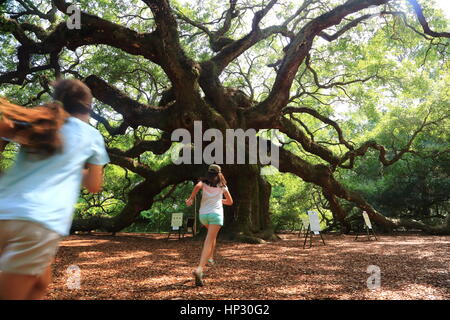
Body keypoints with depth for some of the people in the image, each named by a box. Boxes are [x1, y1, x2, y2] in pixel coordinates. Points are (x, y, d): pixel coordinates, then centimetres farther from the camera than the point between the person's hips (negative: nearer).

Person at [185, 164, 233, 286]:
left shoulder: (204, 183, 10)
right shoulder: (222, 186, 12)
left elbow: (197, 186, -15)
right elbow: (230, 202, 20)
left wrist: (191, 198, -5)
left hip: (203, 214, 3)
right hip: (216, 213, -3)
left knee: (212, 234, 34)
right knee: (209, 241, -13)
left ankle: (210, 257, 29)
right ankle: (199, 269, -29)